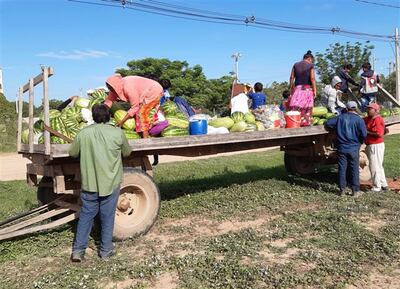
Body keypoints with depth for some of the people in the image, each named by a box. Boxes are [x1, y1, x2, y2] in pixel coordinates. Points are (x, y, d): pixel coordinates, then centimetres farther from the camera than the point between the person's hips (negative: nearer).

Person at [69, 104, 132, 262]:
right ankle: (106, 250, 20)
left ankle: (78, 250, 14)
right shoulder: (117, 133, -7)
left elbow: (73, 153, 8)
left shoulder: (84, 133, -4)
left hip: (89, 182, 1)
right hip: (111, 182, -1)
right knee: (107, 216, 10)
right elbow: (127, 152, 7)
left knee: (86, 215, 13)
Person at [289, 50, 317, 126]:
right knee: (306, 110, 2)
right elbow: (312, 79, -7)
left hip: (297, 89, 2)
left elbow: (292, 78, 7)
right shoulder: (310, 66, 1)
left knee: (294, 109, -4)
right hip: (307, 89, -2)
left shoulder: (295, 65, 10)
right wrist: (315, 90, -3)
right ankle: (305, 123, 3)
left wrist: (291, 89, 11)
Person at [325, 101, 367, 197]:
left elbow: (328, 123, 2)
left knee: (342, 169, 8)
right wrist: (360, 141, 9)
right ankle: (355, 190, 10)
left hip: (341, 148, 2)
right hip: (353, 149, -2)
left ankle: (342, 189, 12)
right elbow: (364, 134, -11)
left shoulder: (340, 117, 2)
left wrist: (335, 129, 19)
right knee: (354, 169, 6)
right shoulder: (359, 119, -6)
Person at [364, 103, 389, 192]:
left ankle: (377, 187, 10)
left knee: (375, 166, -1)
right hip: (370, 146, 10)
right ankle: (383, 185, 30)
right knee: (378, 166, 18)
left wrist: (367, 132, -19)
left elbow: (379, 134, -26)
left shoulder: (378, 119, -18)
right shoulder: (368, 119, 10)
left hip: (376, 146, -10)